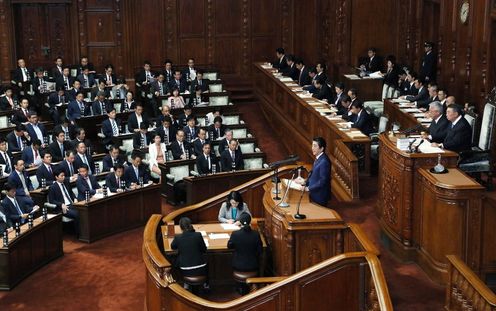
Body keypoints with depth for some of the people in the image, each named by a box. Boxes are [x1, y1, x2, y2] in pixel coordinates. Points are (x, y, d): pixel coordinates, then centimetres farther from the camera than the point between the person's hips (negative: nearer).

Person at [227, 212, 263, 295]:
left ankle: (241, 288, 45)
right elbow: (260, 251, -6)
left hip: (238, 266, -1)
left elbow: (229, 246, -1)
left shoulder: (235, 234, -20)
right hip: (253, 266, 1)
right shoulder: (256, 234, -17)